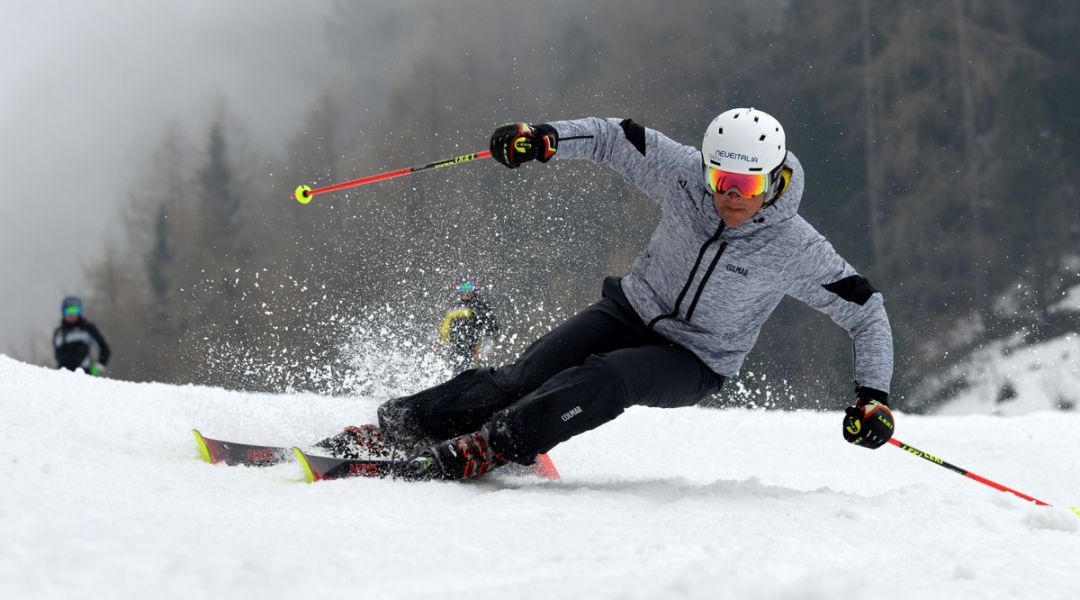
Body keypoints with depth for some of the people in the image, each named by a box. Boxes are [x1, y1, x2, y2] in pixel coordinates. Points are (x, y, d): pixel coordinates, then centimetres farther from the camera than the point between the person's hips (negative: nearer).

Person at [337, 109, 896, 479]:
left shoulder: (798, 251, -23)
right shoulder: (684, 175, -17)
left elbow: (869, 315, -13)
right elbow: (613, 137, -5)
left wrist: (872, 396, -24)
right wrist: (547, 138, -22)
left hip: (696, 362, -3)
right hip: (633, 309, 3)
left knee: (602, 381, -33)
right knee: (526, 376, -20)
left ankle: (478, 452, -40)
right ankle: (398, 423, -16)